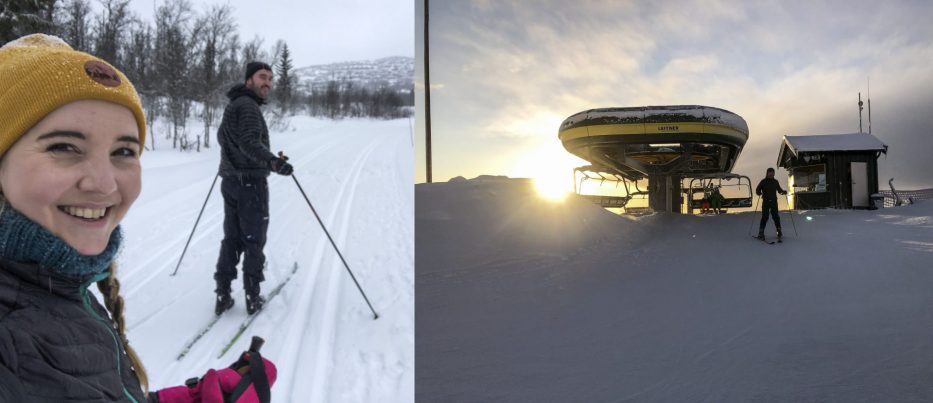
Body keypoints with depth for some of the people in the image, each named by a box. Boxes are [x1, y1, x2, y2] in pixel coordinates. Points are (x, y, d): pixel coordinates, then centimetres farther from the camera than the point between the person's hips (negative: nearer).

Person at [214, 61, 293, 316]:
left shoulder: (232, 105, 17)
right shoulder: (248, 106, -14)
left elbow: (222, 136, 33)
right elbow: (250, 142, -29)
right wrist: (273, 162, -44)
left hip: (230, 180, 9)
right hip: (252, 182, -9)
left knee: (231, 239, 13)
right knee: (253, 241, 1)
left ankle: (223, 295, 14)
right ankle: (253, 297, 6)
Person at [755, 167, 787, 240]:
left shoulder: (775, 182, 9)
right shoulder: (763, 181, -1)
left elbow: (779, 189, 20)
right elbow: (757, 190, -2)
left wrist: (783, 191, -1)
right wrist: (759, 193, -23)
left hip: (774, 202, 3)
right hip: (766, 202, -3)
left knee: (775, 217, 2)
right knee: (765, 217, -7)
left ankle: (779, 231, 15)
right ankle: (761, 233, -4)